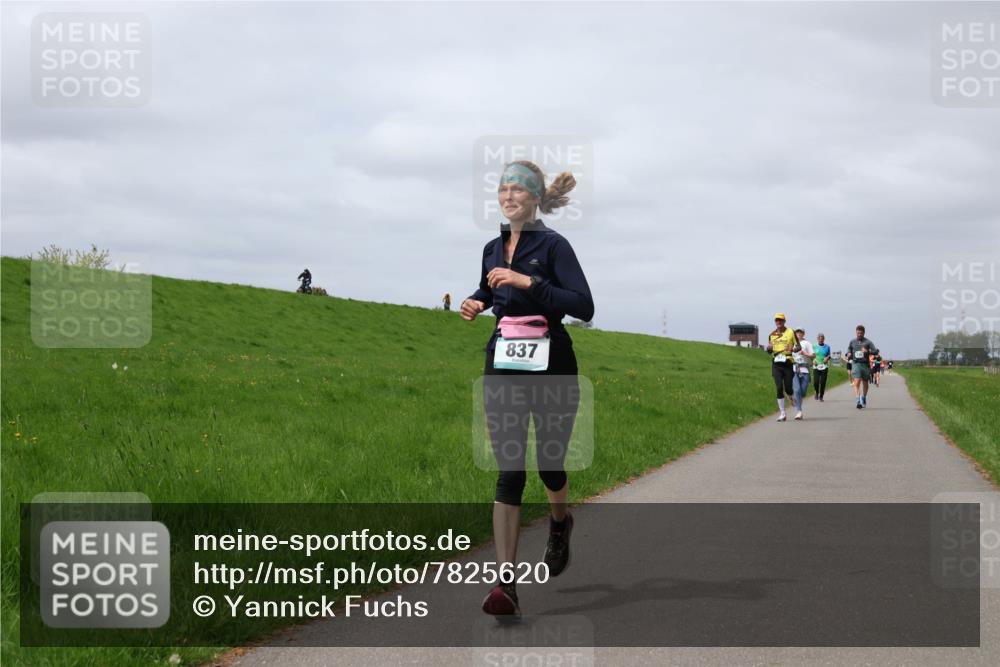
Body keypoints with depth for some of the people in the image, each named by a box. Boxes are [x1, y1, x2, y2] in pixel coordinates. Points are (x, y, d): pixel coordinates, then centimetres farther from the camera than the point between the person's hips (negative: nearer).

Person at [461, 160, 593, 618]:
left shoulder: (553, 246, -7)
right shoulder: (492, 249, 10)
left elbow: (584, 307, -16)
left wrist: (530, 281, -22)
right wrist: (475, 302, 7)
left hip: (551, 366, -3)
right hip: (503, 367, 4)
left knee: (549, 465, 8)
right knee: (508, 471, -6)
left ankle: (560, 523, 46)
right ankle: (505, 584, -11)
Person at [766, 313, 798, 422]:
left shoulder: (790, 332, 1)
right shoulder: (772, 334, 11)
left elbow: (798, 346, 2)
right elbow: (769, 350, 18)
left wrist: (793, 349, -21)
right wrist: (769, 348, -6)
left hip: (787, 363, -2)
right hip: (776, 363, 2)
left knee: (788, 388, -2)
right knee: (779, 388, -6)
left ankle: (792, 397, 37)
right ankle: (782, 413, -1)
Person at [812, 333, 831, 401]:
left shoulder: (827, 347, 7)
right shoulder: (814, 346, 6)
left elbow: (829, 355, 14)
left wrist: (827, 358, -8)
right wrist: (813, 361, -6)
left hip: (824, 366, 1)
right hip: (816, 366, -1)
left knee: (823, 382, -3)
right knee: (816, 381, -11)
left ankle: (821, 396, 12)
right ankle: (817, 392, 18)